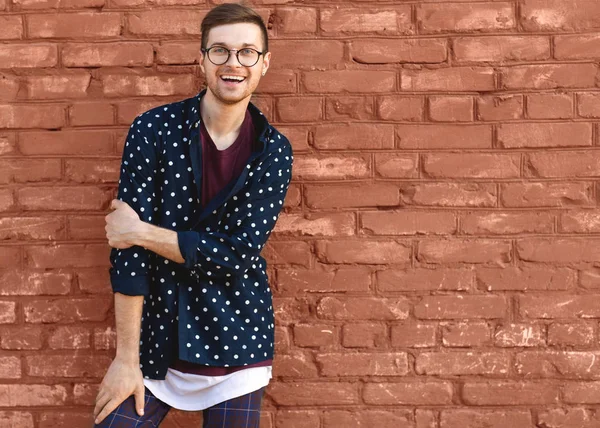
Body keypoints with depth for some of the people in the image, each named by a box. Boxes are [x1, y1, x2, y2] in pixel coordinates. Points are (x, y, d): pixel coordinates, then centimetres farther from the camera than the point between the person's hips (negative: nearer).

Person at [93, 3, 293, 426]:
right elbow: (128, 249, -11)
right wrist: (126, 357, -12)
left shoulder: (274, 150, -4)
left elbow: (240, 253, -12)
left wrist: (143, 233, -15)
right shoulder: (153, 130, -8)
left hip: (237, 341, 1)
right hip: (157, 338, -1)